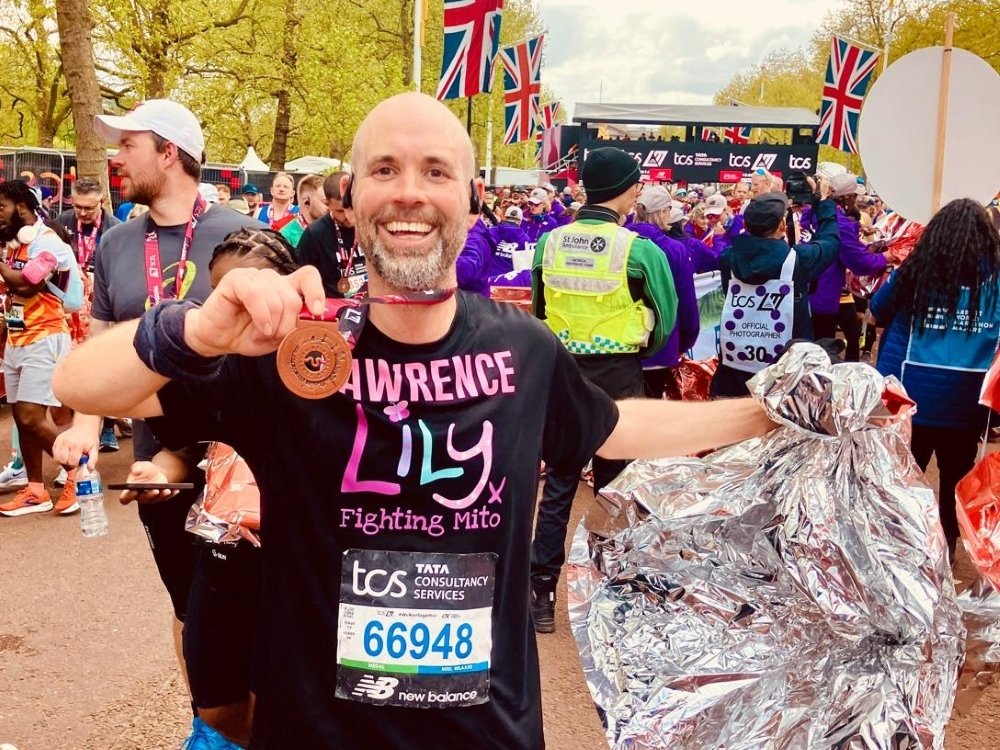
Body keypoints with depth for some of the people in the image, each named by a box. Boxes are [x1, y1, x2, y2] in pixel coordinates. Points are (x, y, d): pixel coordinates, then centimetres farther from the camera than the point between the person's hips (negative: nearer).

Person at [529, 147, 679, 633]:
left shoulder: (549, 243, -2)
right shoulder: (639, 249, -11)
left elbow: (540, 310, 8)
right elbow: (665, 319, -1)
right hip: (618, 377, -3)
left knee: (558, 484, 11)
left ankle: (541, 592, 16)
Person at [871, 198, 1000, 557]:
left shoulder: (913, 272, -8)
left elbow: (878, 312, 9)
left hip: (911, 395, 0)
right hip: (967, 400, 0)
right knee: (957, 477, 17)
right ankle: (947, 546, 28)